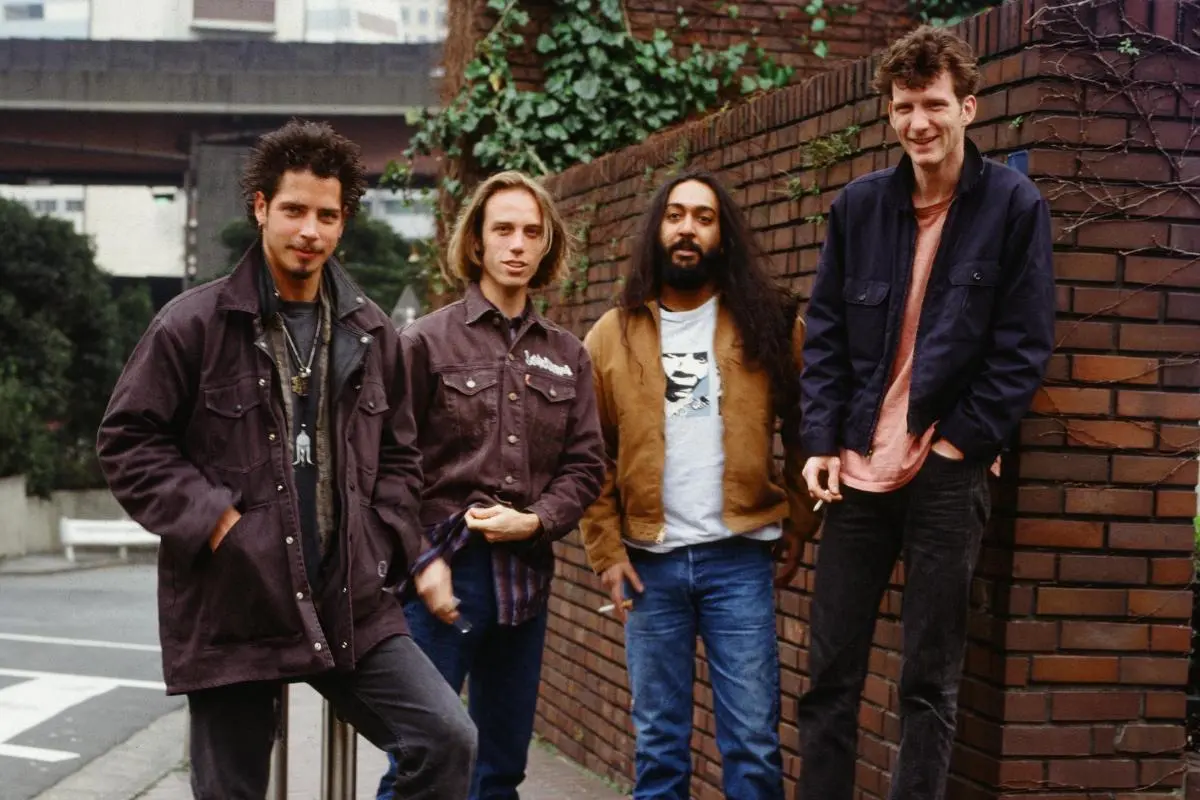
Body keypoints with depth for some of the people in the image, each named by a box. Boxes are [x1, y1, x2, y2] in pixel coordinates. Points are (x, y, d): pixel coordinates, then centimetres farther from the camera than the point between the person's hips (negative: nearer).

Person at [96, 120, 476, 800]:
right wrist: (212, 518, -13)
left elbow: (398, 458, 17)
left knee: (448, 739, -10)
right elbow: (129, 440, -4)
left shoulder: (371, 333, 9)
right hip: (231, 605, -3)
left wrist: (385, 545, 3)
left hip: (352, 603, 3)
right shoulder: (195, 323, -4)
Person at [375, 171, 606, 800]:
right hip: (445, 570, -4)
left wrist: (535, 520, -8)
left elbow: (585, 465, 8)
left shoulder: (566, 355, 11)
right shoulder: (427, 341, 0)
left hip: (525, 576, 4)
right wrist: (423, 561, -10)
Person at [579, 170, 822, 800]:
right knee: (659, 740, 11)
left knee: (752, 738, 2)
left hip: (740, 557, -1)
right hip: (649, 562, 1)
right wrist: (606, 550, -1)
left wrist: (798, 525, -3)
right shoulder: (611, 336, 5)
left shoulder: (770, 325, 2)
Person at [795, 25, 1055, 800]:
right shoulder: (859, 204, 7)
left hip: (949, 469, -3)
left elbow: (1025, 345, -4)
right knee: (830, 672, 7)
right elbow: (825, 331, 9)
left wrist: (962, 441, -10)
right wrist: (821, 440, 0)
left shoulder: (1015, 205, -3)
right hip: (859, 466, 3)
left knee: (931, 680, 4)